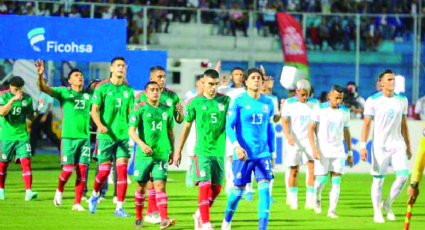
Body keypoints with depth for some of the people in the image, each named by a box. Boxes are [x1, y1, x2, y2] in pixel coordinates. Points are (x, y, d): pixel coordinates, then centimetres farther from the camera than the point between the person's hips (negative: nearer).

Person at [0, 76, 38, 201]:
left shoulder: (27, 98, 4)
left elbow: (30, 116, 11)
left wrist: (37, 112, -10)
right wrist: (13, 99, -29)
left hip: (22, 136, 1)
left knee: (26, 161, -13)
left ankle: (28, 192, -18)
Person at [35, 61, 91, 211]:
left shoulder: (88, 95, 13)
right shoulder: (63, 92, 1)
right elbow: (43, 88, -12)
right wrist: (40, 75, -30)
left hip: (85, 137, 3)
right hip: (68, 137, -3)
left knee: (82, 171, -2)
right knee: (68, 170, -8)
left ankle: (77, 203, 3)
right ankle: (60, 190, 23)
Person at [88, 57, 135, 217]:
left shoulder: (128, 90, 9)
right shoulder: (102, 88, -1)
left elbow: (130, 113, 12)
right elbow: (94, 110, -4)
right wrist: (100, 125, -21)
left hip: (123, 136, 3)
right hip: (106, 136, -3)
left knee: (122, 170, -5)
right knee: (104, 171, 0)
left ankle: (119, 207, -2)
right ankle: (95, 195, 30)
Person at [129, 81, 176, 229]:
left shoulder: (166, 110, 11)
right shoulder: (139, 109, -1)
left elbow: (170, 132, 22)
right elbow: (131, 130, -9)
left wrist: (172, 151, 22)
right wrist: (142, 144, -23)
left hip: (162, 154, 2)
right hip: (144, 154, -2)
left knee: (160, 186, -10)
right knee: (141, 186, 7)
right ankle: (138, 218, 23)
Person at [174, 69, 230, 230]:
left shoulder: (225, 101, 5)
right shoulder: (196, 102, 2)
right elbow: (187, 127, 10)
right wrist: (178, 151, 11)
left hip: (219, 151, 3)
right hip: (202, 150, -3)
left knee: (216, 188, 7)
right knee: (205, 185, -16)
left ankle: (199, 215, 29)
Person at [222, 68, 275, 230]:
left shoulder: (268, 103, 9)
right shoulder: (239, 101, -3)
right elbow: (229, 126, -8)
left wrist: (272, 153, 17)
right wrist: (236, 146, -23)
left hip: (263, 154, 3)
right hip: (243, 154, -3)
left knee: (265, 189, -12)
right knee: (238, 191, 5)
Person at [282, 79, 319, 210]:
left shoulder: (314, 103, 5)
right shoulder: (289, 103, -1)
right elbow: (284, 122, -6)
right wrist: (288, 136, -23)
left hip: (310, 141, 1)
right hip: (294, 142, -1)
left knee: (312, 168, -13)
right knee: (294, 171, 2)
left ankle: (310, 200, -12)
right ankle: (293, 201, 13)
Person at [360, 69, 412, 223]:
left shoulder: (402, 100, 8)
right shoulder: (373, 101, -5)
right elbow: (366, 124, -6)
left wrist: (408, 147, 16)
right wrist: (363, 146, -14)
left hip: (398, 145, 4)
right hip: (380, 145, -4)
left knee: (403, 176, -8)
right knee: (378, 180, 1)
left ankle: (387, 204, 14)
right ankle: (377, 212, 15)